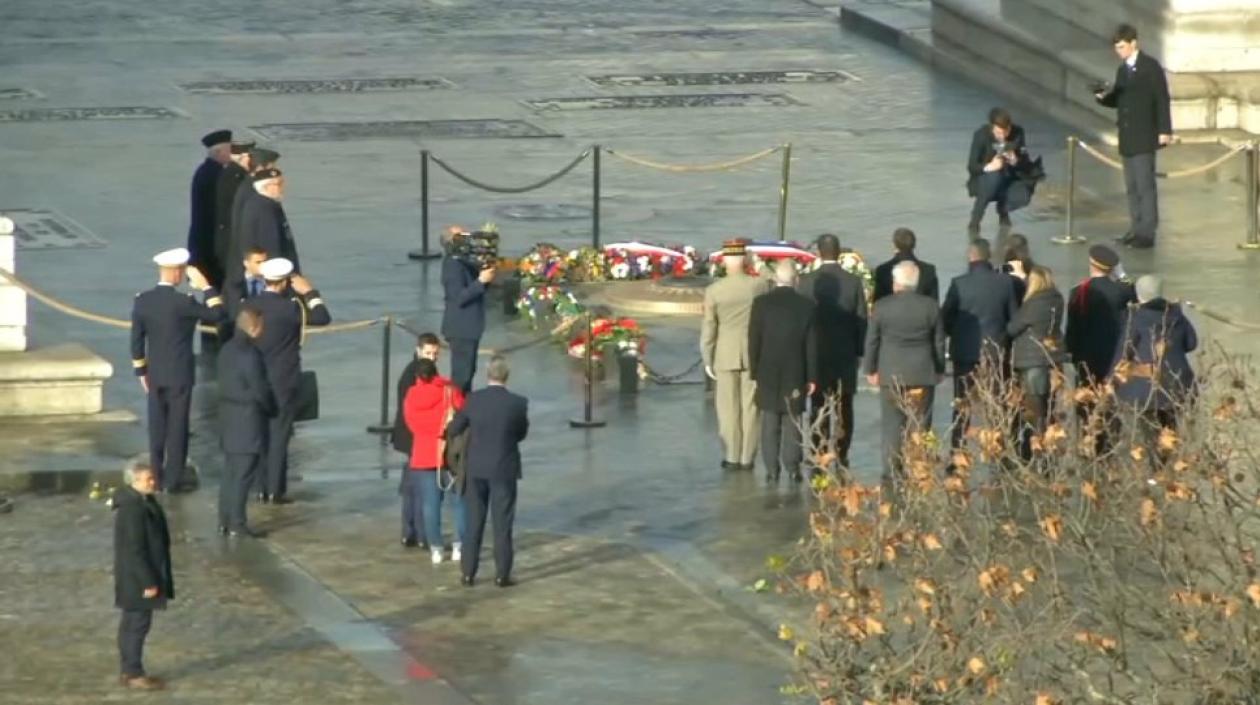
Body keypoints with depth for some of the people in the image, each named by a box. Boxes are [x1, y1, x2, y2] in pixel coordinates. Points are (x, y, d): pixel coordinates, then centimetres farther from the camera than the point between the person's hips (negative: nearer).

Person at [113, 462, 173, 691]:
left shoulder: (143, 501, 8)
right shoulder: (133, 508, -24)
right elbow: (135, 549, -24)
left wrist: (152, 577, 22)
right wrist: (148, 582, -21)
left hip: (135, 576, 10)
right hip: (138, 575, -10)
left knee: (131, 623, 16)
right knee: (138, 623, -3)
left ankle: (128, 671, 23)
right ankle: (133, 674, 4)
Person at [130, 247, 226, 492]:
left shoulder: (142, 300, -3)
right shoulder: (183, 302, -18)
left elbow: (137, 340, 3)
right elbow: (216, 315, -9)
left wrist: (141, 371, 13)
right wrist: (205, 286, -6)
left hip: (154, 375, 4)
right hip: (180, 375, -4)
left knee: (157, 427, 12)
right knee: (177, 427, 3)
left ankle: (156, 477, 16)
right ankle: (173, 480, 5)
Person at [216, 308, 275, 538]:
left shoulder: (227, 349, 7)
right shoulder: (250, 353, -20)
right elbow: (260, 389, -18)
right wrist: (272, 409, 1)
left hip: (229, 419, 9)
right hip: (248, 421, -9)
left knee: (231, 471, 14)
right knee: (244, 474, -4)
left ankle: (224, 520, 18)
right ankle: (237, 523, -2)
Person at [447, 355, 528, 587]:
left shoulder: (473, 400, -8)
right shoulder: (518, 403, -12)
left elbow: (453, 430, 3)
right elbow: (521, 433, 4)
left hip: (476, 469, 2)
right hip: (504, 470, -2)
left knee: (473, 523, 10)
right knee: (502, 524, 5)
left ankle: (468, 573, 11)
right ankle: (502, 574, 6)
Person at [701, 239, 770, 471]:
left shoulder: (713, 290, -8)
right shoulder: (759, 286, -8)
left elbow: (708, 328, -4)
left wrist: (707, 360, 5)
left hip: (725, 356, 0)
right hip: (754, 354, 0)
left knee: (728, 408, 7)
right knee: (750, 408, 6)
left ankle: (732, 458, 7)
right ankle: (747, 458, 7)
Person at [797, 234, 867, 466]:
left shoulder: (807, 282, -8)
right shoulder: (854, 282, -4)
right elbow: (861, 320, 0)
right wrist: (859, 353, 10)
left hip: (816, 355, -1)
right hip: (845, 356, 1)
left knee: (818, 407, 4)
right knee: (843, 409, 8)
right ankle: (841, 455, 7)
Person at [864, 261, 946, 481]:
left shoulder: (882, 306, -6)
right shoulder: (931, 306, -3)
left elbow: (871, 340, 0)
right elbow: (939, 341, 4)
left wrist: (871, 370, 11)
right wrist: (940, 370, 15)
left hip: (891, 372, -1)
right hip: (923, 372, 1)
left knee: (891, 424, 5)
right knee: (920, 424, 5)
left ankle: (892, 472, 2)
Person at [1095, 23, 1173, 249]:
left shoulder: (1150, 67, -7)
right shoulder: (1122, 70, 16)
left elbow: (1162, 99, -9)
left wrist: (1164, 131, -14)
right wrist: (1104, 97, -4)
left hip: (1144, 136, -8)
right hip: (1127, 137, 8)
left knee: (1145, 184, -9)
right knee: (1132, 186, 9)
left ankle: (1147, 232, -8)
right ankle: (1136, 229, 14)